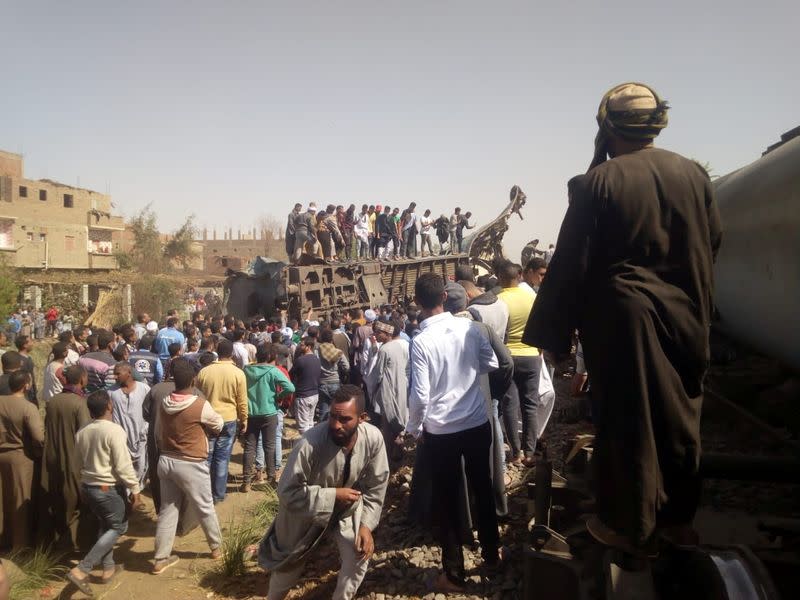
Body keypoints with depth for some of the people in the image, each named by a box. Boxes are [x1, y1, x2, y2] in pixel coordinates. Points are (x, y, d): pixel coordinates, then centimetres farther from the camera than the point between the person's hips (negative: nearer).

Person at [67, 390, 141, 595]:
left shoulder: (81, 432, 1)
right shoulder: (114, 430, -22)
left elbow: (81, 463, 13)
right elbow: (123, 465, -21)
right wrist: (134, 488, -12)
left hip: (89, 486, 8)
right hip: (110, 489, -7)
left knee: (105, 525, 23)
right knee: (118, 527, 7)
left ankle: (109, 568, 28)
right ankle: (81, 570, -3)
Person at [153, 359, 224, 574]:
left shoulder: (163, 403, -3)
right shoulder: (200, 405, -20)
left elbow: (158, 434, 10)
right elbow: (218, 426, -2)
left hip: (165, 461, 5)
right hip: (191, 465, -5)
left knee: (167, 510, 15)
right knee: (205, 508, 14)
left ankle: (160, 559, 22)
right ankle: (217, 547, 32)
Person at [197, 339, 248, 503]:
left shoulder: (204, 371, -4)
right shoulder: (238, 373, -8)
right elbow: (242, 401, -4)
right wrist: (244, 420, 9)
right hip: (229, 420, -1)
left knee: (206, 456, 11)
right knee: (222, 458, 7)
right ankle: (218, 494, 14)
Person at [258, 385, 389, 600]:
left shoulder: (373, 438, -27)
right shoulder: (310, 444, -38)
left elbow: (376, 486, -12)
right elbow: (288, 492, -29)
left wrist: (366, 524, -18)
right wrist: (333, 495, -31)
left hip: (348, 506, 2)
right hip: (307, 508, -2)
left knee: (360, 555, -10)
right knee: (290, 563, 16)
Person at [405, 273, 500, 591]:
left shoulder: (421, 341, -17)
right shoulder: (469, 327, -7)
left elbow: (420, 395, -16)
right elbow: (491, 364, 5)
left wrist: (414, 428, 0)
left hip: (440, 431, -3)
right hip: (478, 423, 4)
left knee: (446, 500, 11)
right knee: (482, 489, 22)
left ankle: (454, 573, 22)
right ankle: (491, 553, 39)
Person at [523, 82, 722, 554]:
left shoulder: (598, 182, -14)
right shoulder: (694, 173, 0)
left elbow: (571, 263, -13)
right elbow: (713, 242, 8)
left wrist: (553, 333, -5)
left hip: (624, 319, -4)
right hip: (686, 316, 5)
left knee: (629, 419, 9)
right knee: (681, 416, 18)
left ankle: (632, 528, 23)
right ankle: (679, 519, 34)